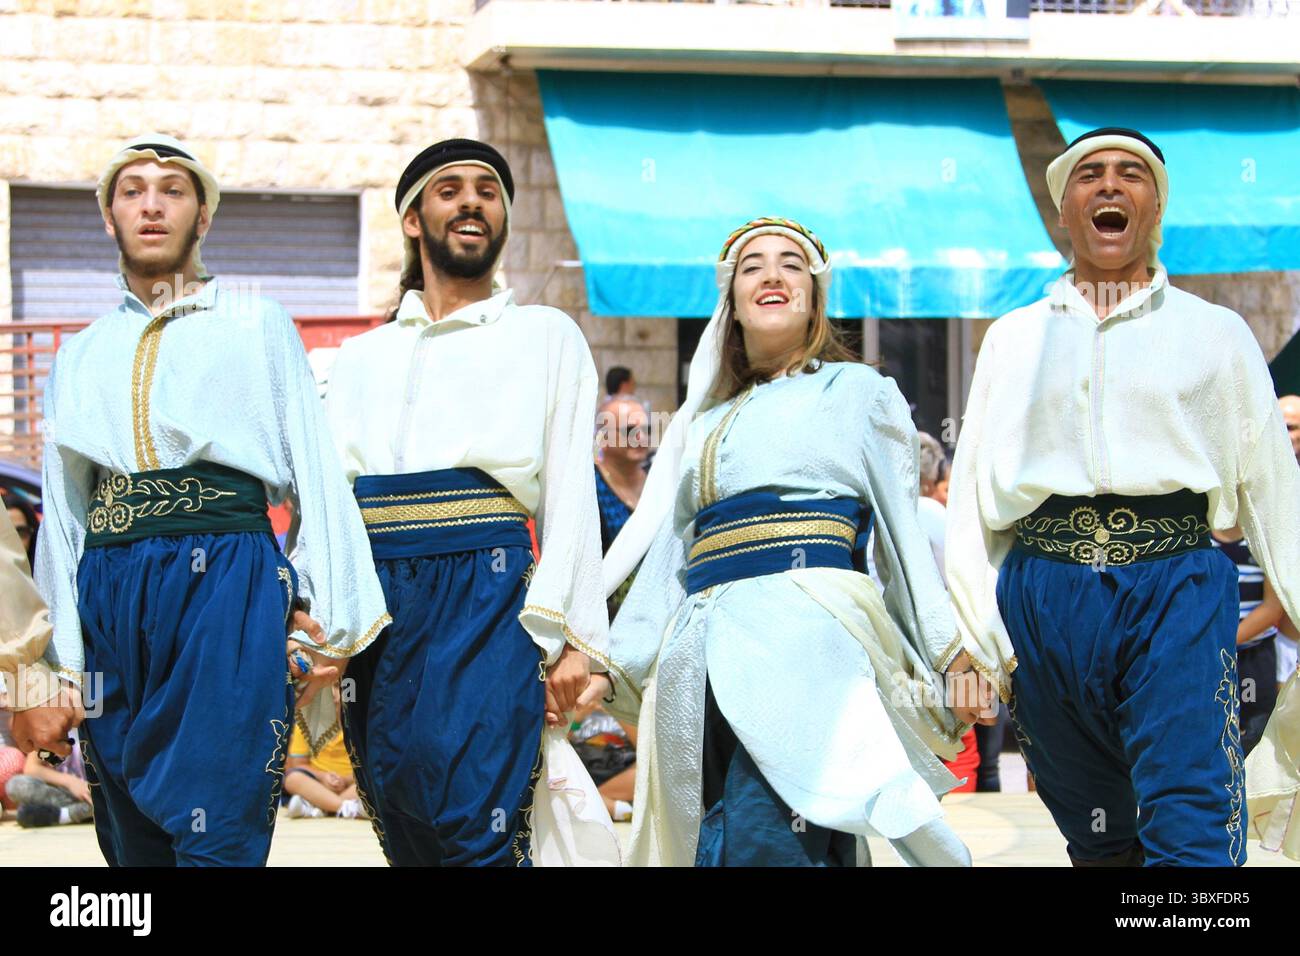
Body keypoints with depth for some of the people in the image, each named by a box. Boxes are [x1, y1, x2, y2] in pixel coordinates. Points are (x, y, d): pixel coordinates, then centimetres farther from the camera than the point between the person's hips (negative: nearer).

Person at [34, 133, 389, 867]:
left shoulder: (257, 326, 10)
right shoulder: (84, 356, 19)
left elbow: (316, 472, 5)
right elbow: (63, 510, 18)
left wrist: (324, 616, -4)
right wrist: (58, 664, 12)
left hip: (227, 587, -4)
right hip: (110, 599, 4)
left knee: (218, 838, -13)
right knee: (134, 841, 5)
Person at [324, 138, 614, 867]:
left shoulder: (546, 335, 15)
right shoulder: (364, 357, 24)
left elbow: (569, 490, 6)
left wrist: (570, 634, -5)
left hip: (485, 591, -4)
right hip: (376, 599, 4)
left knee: (475, 828, -16)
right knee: (404, 832, 3)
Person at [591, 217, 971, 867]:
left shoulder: (857, 391, 15)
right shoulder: (703, 419, 28)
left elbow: (902, 531, 9)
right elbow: (670, 557, 25)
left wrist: (952, 655, 2)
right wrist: (614, 664, 17)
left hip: (804, 625, -6)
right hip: (701, 640, 6)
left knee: (757, 846, -23)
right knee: (714, 845, 0)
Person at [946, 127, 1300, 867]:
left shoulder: (1217, 333, 15)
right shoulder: (1014, 340, 19)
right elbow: (971, 496, 14)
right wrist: (974, 635, 3)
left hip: (1176, 590, -2)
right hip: (1045, 593, 2)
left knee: (1193, 839, -17)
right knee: (1098, 845, 7)